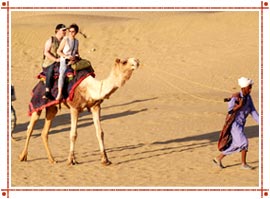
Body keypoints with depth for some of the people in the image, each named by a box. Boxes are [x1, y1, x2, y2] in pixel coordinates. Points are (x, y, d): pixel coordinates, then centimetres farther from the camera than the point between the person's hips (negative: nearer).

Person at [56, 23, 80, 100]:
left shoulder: (76, 41, 13)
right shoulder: (65, 40, -2)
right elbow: (58, 51, -3)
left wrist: (76, 56, 1)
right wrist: (66, 56, -15)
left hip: (73, 61, 6)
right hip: (64, 61, -6)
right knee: (62, 74, -28)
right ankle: (59, 94, -33)